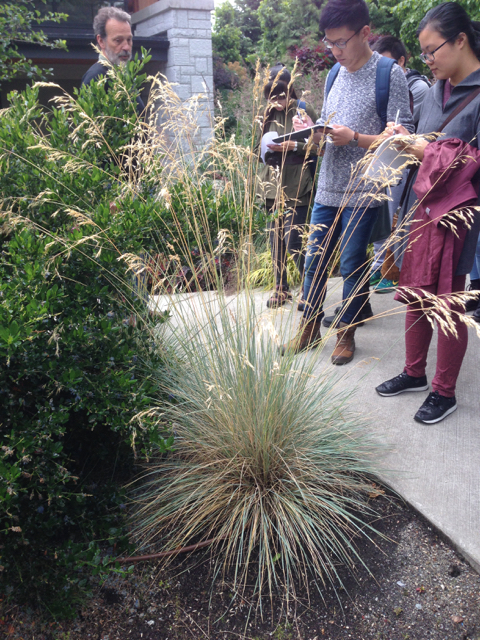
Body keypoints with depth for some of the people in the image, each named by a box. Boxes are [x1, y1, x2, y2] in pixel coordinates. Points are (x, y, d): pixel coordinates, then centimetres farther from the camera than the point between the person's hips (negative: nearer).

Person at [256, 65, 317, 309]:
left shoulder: (304, 111, -4)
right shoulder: (268, 115, 13)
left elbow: (316, 146, -7)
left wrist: (293, 146, -18)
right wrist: (268, 148, 1)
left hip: (296, 184, -6)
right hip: (273, 184, 6)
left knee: (293, 240, -11)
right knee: (275, 238, 8)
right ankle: (280, 289, 20)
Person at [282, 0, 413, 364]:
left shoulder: (390, 74, -6)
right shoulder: (335, 74, 13)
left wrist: (354, 138, -21)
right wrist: (311, 130, -2)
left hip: (362, 193, -6)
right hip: (327, 188, 6)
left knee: (352, 266, 2)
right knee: (314, 262, 9)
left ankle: (346, 334, 20)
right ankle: (310, 330, 25)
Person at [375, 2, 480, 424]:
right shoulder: (437, 91, 12)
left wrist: (429, 152, -12)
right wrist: (406, 139, 1)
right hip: (421, 206, 7)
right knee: (415, 295, 14)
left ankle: (445, 392, 20)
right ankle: (415, 373, 32)